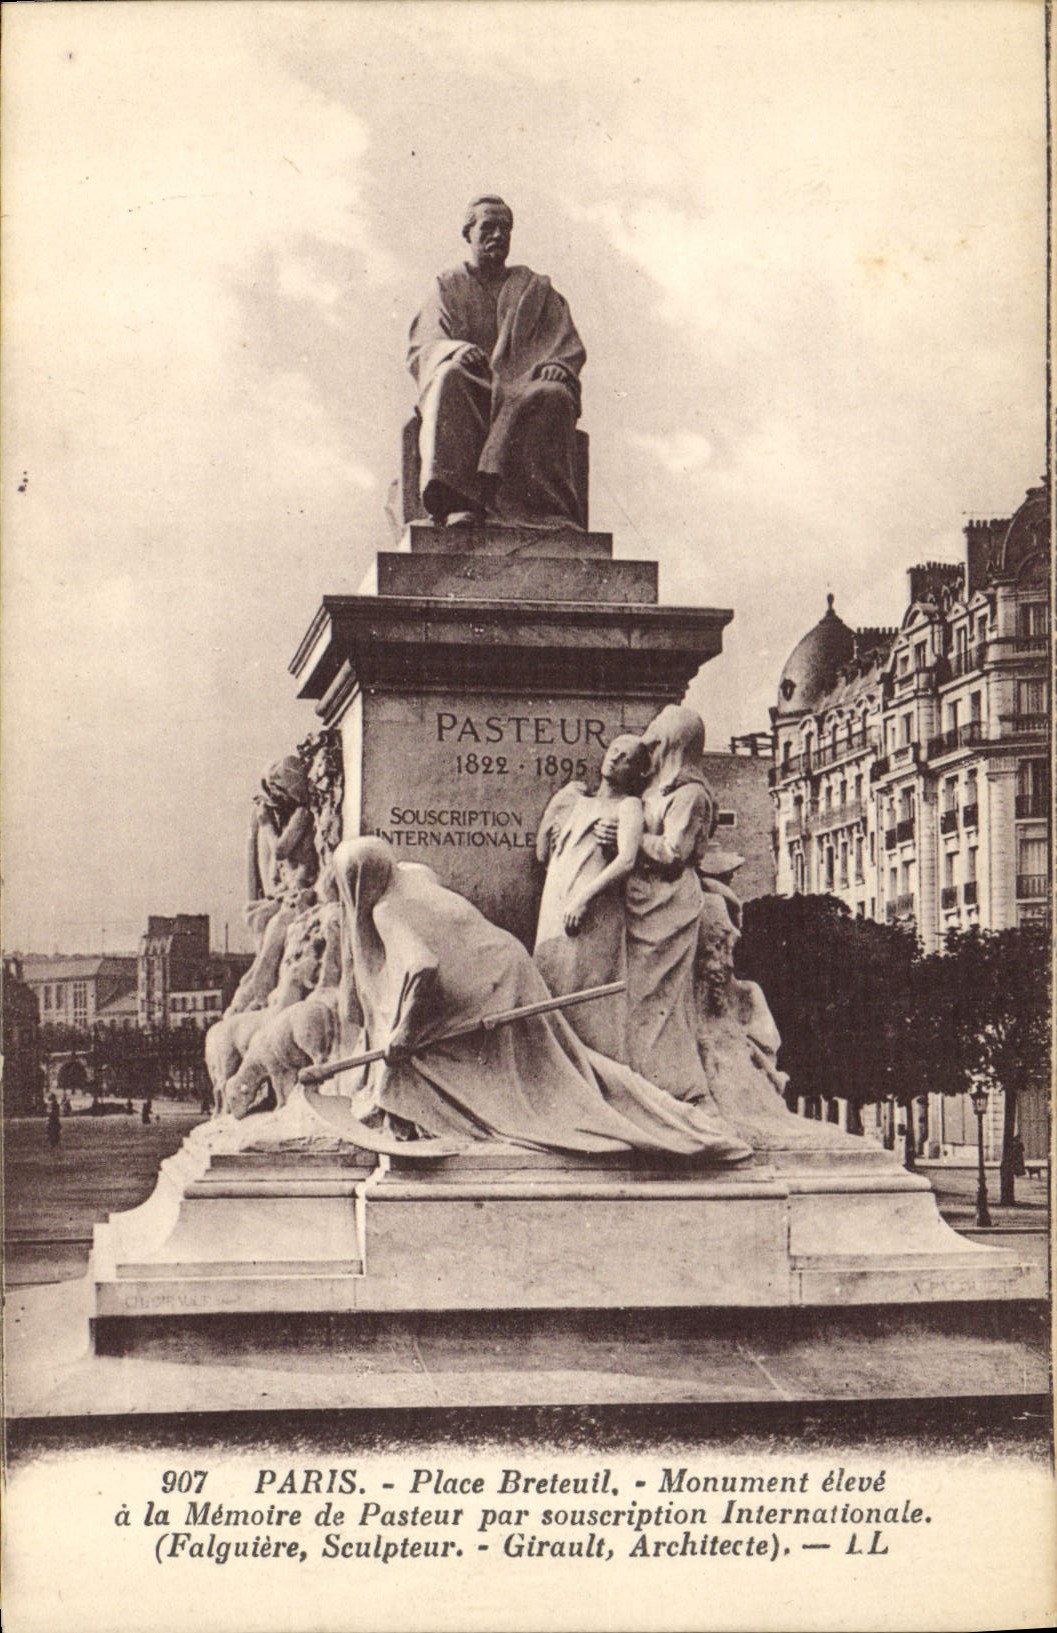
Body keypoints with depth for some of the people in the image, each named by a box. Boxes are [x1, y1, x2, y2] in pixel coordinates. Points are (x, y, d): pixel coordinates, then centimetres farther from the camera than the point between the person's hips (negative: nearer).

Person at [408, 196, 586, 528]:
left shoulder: (535, 289, 25)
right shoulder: (448, 286, 21)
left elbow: (569, 346, 14)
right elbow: (422, 347, 6)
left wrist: (558, 366, -12)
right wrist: (455, 350, -19)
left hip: (524, 389, 1)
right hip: (470, 389, -1)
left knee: (554, 396, -35)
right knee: (450, 376, -37)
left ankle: (552, 510, -46)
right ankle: (458, 501, -52)